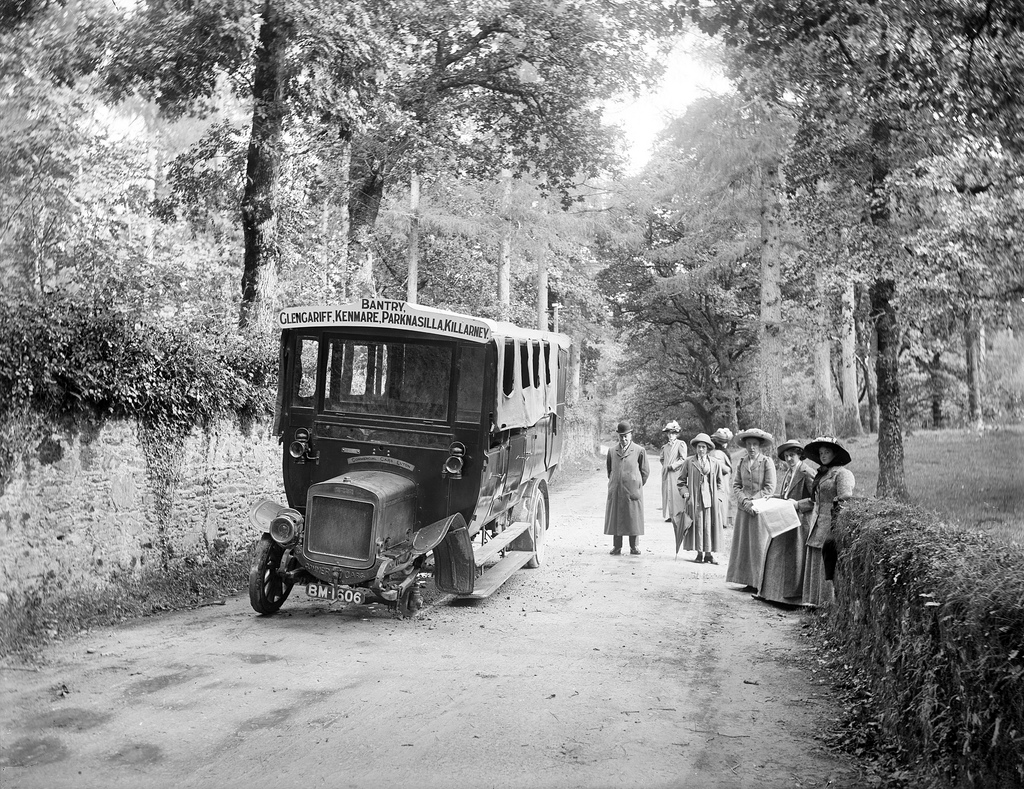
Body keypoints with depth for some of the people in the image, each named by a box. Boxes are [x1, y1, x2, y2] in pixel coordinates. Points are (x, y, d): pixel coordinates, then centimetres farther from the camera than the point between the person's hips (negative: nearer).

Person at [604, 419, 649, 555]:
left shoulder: (639, 451, 0)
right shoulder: (612, 451, 9)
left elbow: (645, 471, 7)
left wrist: (637, 486, 9)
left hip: (633, 491, -2)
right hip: (615, 491, 3)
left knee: (633, 518, 2)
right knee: (615, 519, 4)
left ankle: (634, 547, 12)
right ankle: (616, 547, 12)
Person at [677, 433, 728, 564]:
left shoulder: (715, 463, 6)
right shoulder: (689, 462, 2)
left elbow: (720, 480, 14)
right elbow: (681, 479, 8)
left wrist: (719, 494, 4)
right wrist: (684, 492, -4)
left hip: (711, 498, 1)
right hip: (695, 498, -1)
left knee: (711, 525, 0)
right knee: (697, 525, -1)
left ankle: (709, 553, 7)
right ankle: (699, 552, 7)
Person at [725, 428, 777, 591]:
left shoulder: (767, 462, -4)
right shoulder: (742, 462, 10)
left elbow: (770, 488, -7)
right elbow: (736, 485, 8)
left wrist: (752, 500, -12)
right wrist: (744, 501, -8)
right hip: (744, 509, 5)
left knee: (759, 546, -4)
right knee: (743, 545, 5)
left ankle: (761, 583, 1)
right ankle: (749, 582, 11)